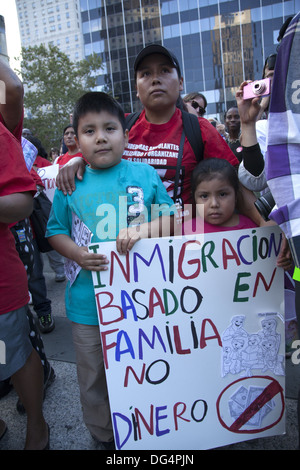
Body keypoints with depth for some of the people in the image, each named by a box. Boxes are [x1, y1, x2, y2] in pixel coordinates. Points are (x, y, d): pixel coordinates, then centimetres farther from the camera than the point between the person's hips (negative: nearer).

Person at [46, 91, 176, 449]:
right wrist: (77, 254, -15)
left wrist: (146, 228, -21)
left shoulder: (145, 174, -3)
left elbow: (173, 218, 0)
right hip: (88, 302, 1)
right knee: (94, 377, 20)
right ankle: (102, 434, 48)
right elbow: (55, 231, 5)